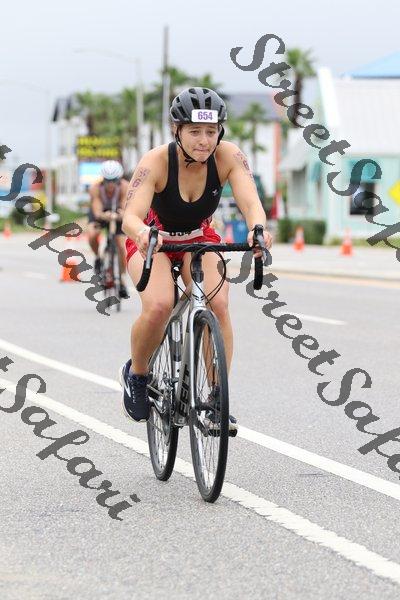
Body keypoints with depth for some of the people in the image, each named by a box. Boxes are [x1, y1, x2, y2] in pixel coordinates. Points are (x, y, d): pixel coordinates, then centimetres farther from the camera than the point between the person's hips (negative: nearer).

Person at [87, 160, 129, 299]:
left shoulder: (124, 187, -31)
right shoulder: (95, 188, -32)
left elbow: (125, 209, -34)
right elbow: (97, 212, -38)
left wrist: (120, 214, -57)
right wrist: (104, 216, -60)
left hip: (117, 214, 1)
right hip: (100, 214, -1)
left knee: (122, 247, -10)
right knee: (92, 235, -30)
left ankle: (122, 280, 8)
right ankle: (98, 258, 0)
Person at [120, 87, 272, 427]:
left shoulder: (228, 156, -24)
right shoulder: (156, 162, -30)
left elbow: (250, 201, -36)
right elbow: (131, 217, -41)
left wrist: (258, 229, -59)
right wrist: (143, 233, -64)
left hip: (199, 240, 2)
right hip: (153, 242, -2)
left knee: (218, 305, -25)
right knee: (159, 307, -30)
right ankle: (136, 374, -1)